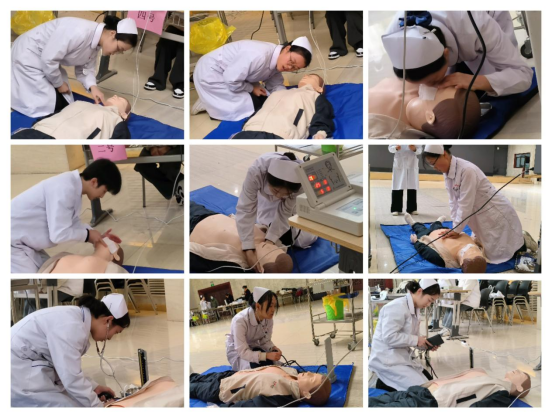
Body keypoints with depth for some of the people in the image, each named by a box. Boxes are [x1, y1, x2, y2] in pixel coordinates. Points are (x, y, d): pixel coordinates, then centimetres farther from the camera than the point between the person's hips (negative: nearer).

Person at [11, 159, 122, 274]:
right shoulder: (65, 189, -27)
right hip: (12, 242, -10)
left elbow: (73, 223, 15)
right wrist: (88, 235, -13)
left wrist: (96, 236, 5)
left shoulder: (73, 186, 2)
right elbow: (59, 235, -28)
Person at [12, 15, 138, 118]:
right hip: (28, 55, -8)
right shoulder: (79, 32, -35)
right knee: (50, 106, -9)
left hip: (46, 60, 8)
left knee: (64, 104, 6)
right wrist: (59, 84, -14)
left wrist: (92, 86, -17)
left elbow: (85, 68, 4)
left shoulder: (96, 42, -6)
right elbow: (48, 59, -30)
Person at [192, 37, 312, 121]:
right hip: (210, 73, -9)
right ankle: (209, 103, 4)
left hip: (229, 73, 9)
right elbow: (231, 80, -30)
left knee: (263, 99, 5)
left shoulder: (276, 61, -6)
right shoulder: (259, 56, -34)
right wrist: (252, 88, -14)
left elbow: (276, 85, 3)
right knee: (250, 106, -14)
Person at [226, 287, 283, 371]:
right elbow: (243, 352, -37)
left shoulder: (268, 319, -19)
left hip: (254, 348, 5)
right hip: (237, 351, -5)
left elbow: (265, 341, -5)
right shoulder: (240, 320, -36)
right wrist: (267, 355, -47)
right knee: (256, 368, -28)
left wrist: (273, 348, -28)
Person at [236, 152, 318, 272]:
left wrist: (271, 239, -36)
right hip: (266, 198, 0)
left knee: (306, 239, 0)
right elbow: (245, 209, -40)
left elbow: (285, 212, -29)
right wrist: (249, 251, -45)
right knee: (285, 240, -5)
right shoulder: (256, 172, -46)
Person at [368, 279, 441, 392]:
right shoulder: (397, 306, -19)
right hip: (387, 360, -10)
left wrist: (427, 345, -3)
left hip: (403, 357, 10)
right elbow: (389, 337, -27)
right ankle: (384, 384, -1)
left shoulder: (415, 310, 10)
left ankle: (387, 381, 12)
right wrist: (416, 340, -19)